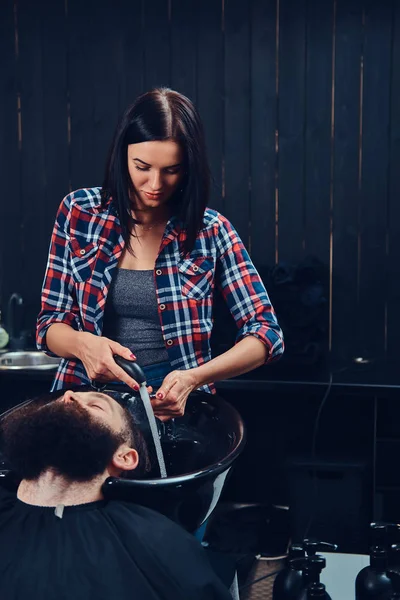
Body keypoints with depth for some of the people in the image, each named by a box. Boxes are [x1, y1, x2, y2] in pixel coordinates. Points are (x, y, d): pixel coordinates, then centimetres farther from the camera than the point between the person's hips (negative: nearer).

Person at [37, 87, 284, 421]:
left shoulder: (211, 231, 1)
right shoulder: (79, 212, 4)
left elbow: (266, 334, -1)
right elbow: (50, 324, 6)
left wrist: (192, 379, -18)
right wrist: (83, 344, -18)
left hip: (176, 406, -1)